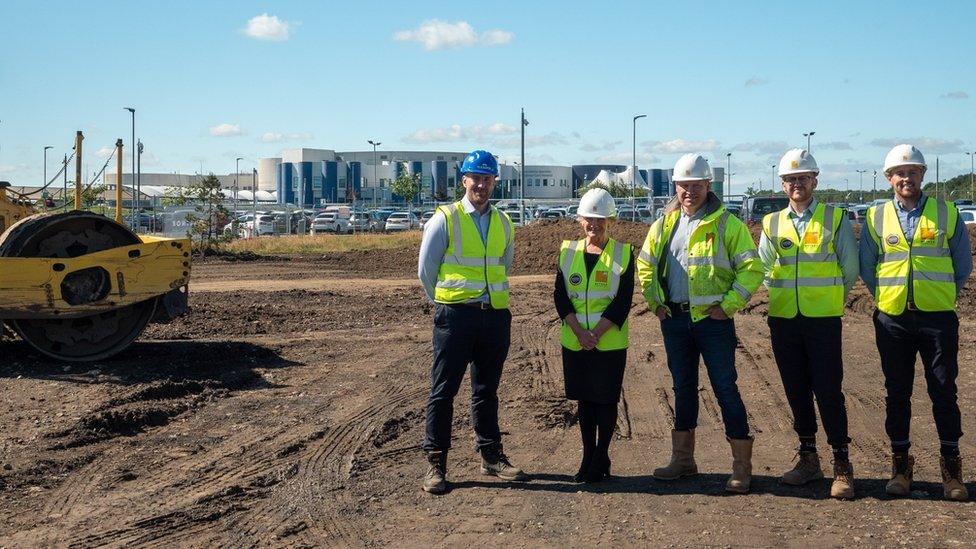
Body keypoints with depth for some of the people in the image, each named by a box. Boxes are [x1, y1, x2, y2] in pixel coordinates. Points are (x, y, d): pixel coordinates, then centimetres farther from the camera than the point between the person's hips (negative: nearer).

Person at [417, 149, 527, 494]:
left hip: (496, 314, 4)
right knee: (443, 390, -1)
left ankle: (491, 456, 22)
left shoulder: (503, 223, 11)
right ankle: (435, 463, 5)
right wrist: (445, 304, 7)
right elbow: (426, 268, 1)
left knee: (487, 390, 13)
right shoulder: (445, 219, -3)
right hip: (455, 315, -4)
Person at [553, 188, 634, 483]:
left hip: (609, 343, -3)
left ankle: (602, 459, 16)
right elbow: (560, 296, 0)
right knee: (584, 400, 11)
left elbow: (623, 301, -8)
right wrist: (580, 333, -12)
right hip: (574, 342, 3)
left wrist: (596, 333, -16)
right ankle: (588, 457, 22)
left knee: (606, 401, 3)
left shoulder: (623, 253, -3)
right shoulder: (568, 251, 5)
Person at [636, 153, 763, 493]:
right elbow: (645, 266, 19)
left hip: (712, 319, -5)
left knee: (725, 389, -3)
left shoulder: (727, 224, -5)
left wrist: (728, 305, -12)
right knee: (683, 389, 13)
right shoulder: (664, 225, 9)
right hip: (674, 320, 5)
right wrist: (656, 303, 9)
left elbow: (752, 270, -7)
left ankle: (742, 466, 4)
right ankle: (683, 459, 24)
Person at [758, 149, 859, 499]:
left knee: (828, 391, -6)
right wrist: (785, 296, 10)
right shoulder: (771, 224, 9)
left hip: (823, 318, -3)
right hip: (783, 319, 4)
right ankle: (808, 459, 20)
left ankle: (842, 466, 2)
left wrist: (829, 298, 9)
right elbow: (764, 270, 15)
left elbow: (850, 269, 4)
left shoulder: (836, 219, 1)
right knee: (797, 391, 9)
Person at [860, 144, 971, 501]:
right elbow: (866, 267, 12)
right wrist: (887, 296, 6)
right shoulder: (876, 217, 5)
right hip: (893, 319, 1)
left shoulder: (947, 214, 3)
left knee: (944, 392, 1)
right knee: (897, 393, 7)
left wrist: (942, 297, 7)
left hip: (937, 317, -1)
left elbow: (963, 266, 9)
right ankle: (900, 464, 17)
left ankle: (951, 467, 12)